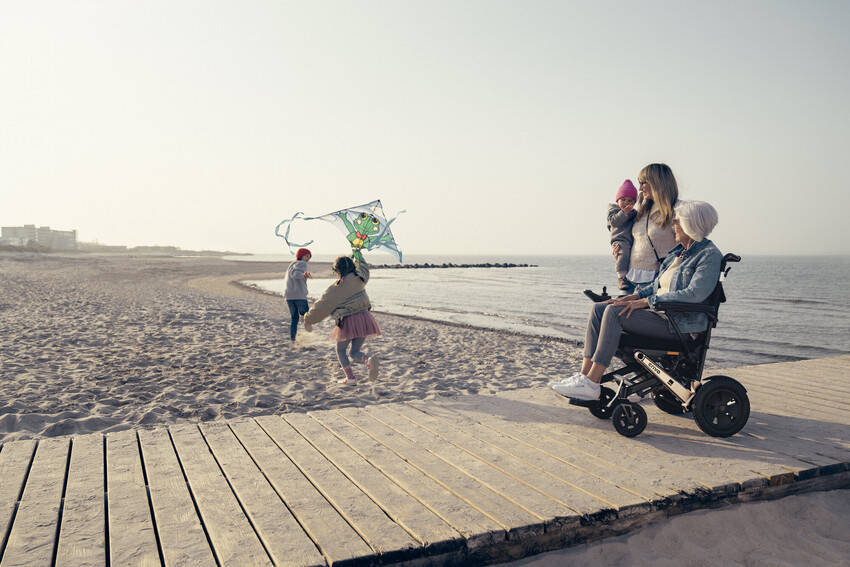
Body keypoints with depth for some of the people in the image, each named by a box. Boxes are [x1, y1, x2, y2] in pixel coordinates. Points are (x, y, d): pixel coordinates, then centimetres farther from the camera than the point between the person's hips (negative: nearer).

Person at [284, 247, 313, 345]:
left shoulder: (291, 264, 24)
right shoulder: (301, 264, -3)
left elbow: (285, 280, 29)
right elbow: (295, 273, -23)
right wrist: (304, 275, -42)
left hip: (288, 295, 8)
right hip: (299, 295, -8)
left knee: (294, 317, 12)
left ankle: (292, 339, 7)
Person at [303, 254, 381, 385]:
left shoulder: (334, 289, -4)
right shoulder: (359, 279, 4)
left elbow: (320, 307, 3)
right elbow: (364, 267, 29)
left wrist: (308, 320, 16)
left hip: (347, 321, -4)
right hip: (364, 317, 4)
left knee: (341, 350, 18)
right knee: (355, 352, 13)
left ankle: (350, 377, 3)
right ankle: (368, 359, -21)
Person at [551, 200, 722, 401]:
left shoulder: (710, 255, -9)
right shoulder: (679, 251, 20)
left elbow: (695, 293, -23)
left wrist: (646, 301, -23)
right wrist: (633, 297, 3)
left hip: (679, 323, -9)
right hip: (659, 312, 9)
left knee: (614, 312, -27)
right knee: (599, 308, -6)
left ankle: (591, 385, -26)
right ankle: (584, 375, -11)